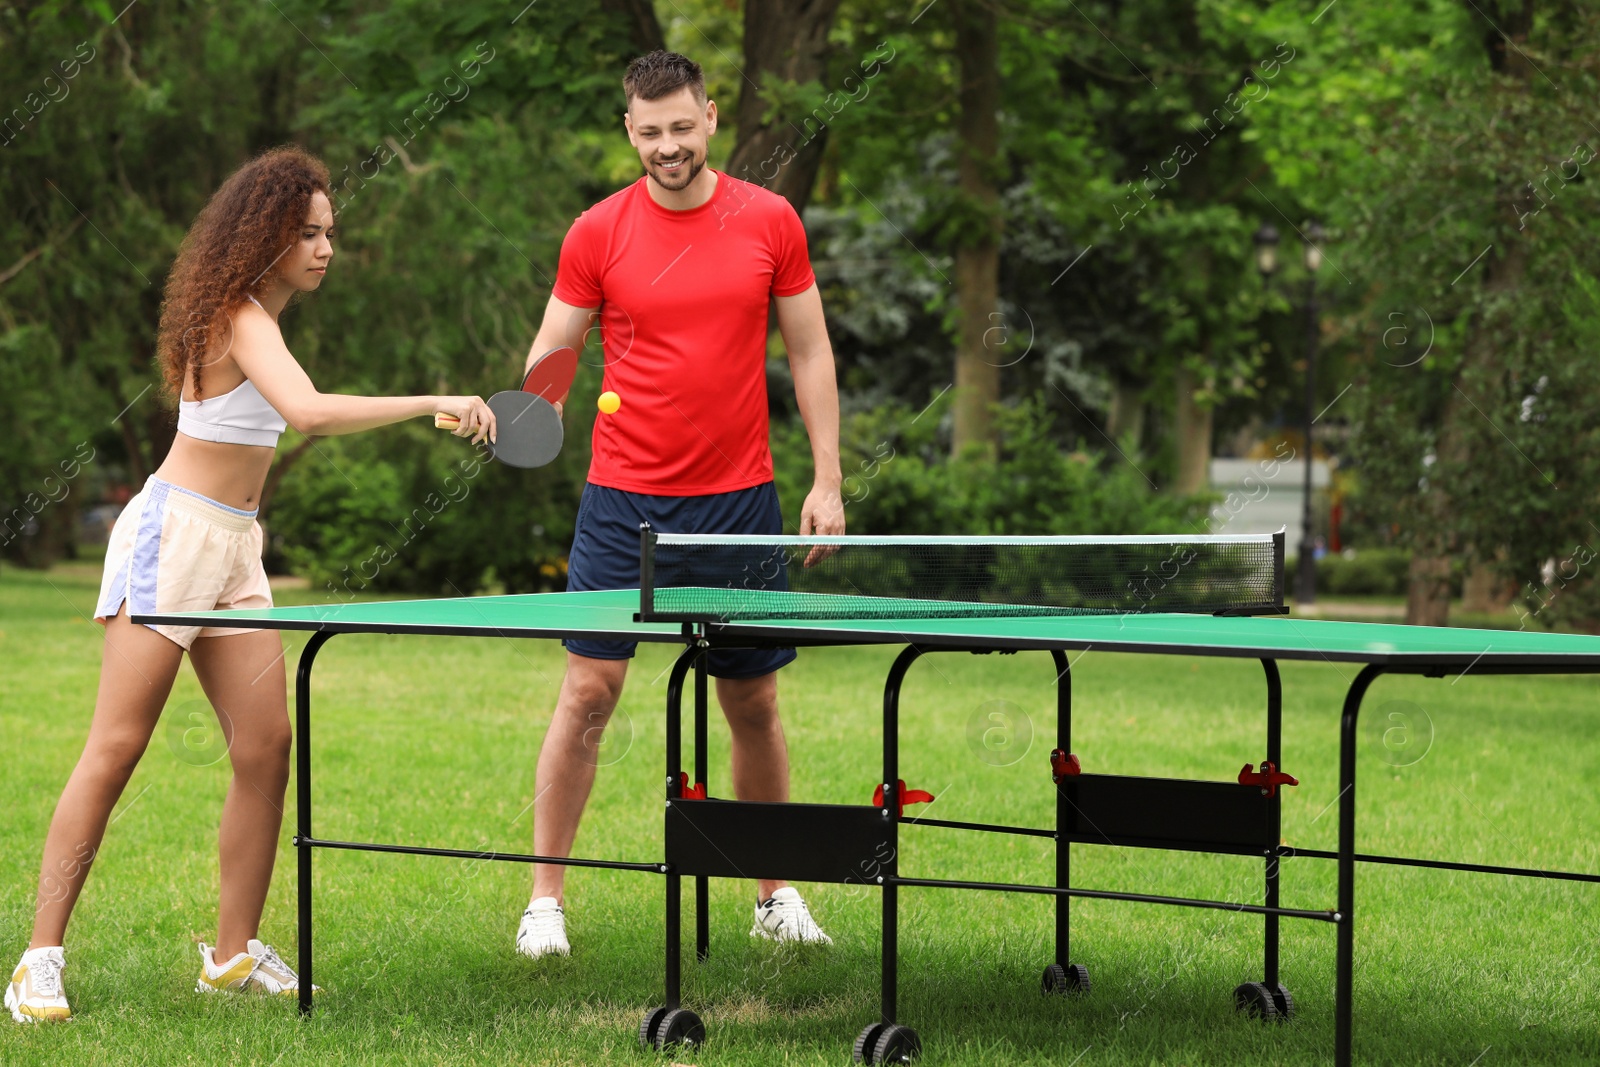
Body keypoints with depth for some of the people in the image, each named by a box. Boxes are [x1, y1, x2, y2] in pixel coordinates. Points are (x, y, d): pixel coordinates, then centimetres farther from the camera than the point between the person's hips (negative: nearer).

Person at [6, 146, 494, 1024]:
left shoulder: (252, 315, 13)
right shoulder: (244, 319, -17)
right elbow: (310, 413, -34)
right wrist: (433, 404, -32)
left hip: (232, 552, 9)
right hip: (171, 533, -9)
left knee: (265, 745, 1)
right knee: (116, 749, -9)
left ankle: (233, 953, 9)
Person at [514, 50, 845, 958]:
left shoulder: (770, 222, 1)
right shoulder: (599, 233, -2)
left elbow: (811, 352, 6)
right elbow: (551, 352, 2)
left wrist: (828, 480, 1)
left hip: (740, 502, 1)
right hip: (624, 502, -1)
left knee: (754, 703, 8)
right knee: (588, 692, -6)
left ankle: (776, 895, 22)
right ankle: (547, 900, 2)